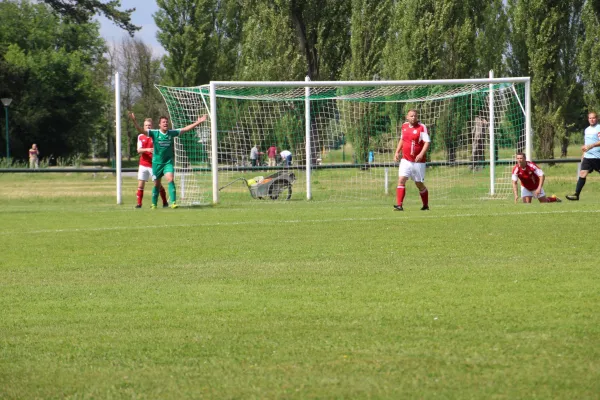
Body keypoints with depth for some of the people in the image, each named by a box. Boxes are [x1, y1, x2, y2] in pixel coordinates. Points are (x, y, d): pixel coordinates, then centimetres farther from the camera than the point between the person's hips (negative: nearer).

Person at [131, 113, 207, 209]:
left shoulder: (171, 133, 0)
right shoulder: (154, 133, -7)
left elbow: (186, 129, 6)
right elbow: (141, 130, -17)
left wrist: (198, 122, 3)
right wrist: (134, 121, -33)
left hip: (168, 162, 1)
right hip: (157, 162, -1)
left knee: (170, 180, -20)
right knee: (157, 184, 8)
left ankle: (173, 202, -23)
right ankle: (154, 204, 26)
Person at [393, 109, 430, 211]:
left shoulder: (422, 127, -10)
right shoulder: (404, 126, 8)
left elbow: (427, 142, -17)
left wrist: (421, 154, -30)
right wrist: (397, 152, 14)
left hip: (418, 161, -4)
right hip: (406, 160, 4)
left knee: (419, 184, 6)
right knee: (401, 180, -13)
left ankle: (426, 205, 26)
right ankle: (399, 205, -17)